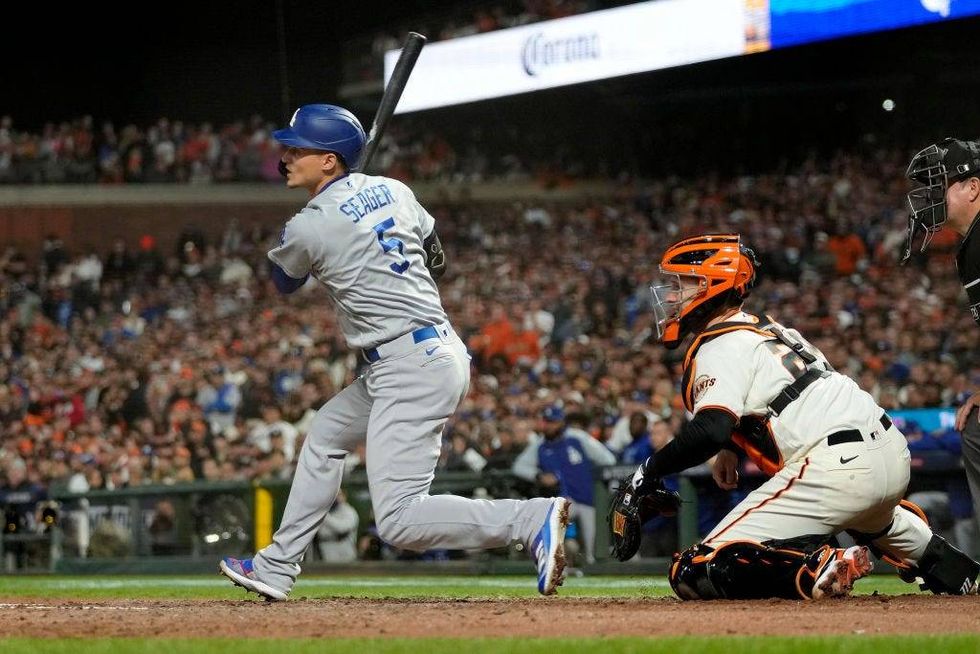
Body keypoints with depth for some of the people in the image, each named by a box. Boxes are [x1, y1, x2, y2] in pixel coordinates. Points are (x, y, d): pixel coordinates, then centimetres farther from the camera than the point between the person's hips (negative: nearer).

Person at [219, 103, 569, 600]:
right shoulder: (392, 191, 9)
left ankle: (531, 519, -22)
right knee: (325, 436, 27)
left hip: (411, 369, -10)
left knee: (398, 521, -14)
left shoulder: (308, 227, -11)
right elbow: (436, 262, 22)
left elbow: (283, 280, 12)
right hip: (442, 349, 10)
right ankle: (276, 567, 34)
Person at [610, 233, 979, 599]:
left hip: (835, 470, -9)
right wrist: (731, 449, 33)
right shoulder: (767, 328, 22)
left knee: (695, 574, -12)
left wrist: (649, 472, -12)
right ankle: (943, 562, 33)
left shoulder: (719, 349, -5)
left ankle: (819, 571, -25)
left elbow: (710, 431, -21)